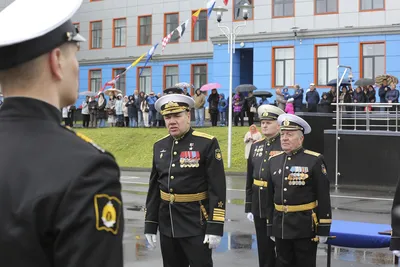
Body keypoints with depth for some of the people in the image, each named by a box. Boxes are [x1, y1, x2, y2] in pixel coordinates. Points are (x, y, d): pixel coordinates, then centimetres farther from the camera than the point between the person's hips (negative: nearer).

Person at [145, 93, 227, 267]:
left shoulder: (207, 144, -9)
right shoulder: (159, 146, 7)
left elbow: (217, 189, -11)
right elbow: (154, 189, 11)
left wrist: (215, 227, -15)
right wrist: (150, 225, 9)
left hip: (197, 224, -5)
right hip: (167, 224, 5)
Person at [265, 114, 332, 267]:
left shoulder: (314, 161, -8)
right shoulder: (273, 161, 7)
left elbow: (323, 198, -8)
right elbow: (270, 197, 11)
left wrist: (323, 229, -10)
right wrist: (270, 227, 11)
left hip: (305, 228, -4)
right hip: (281, 227, 5)